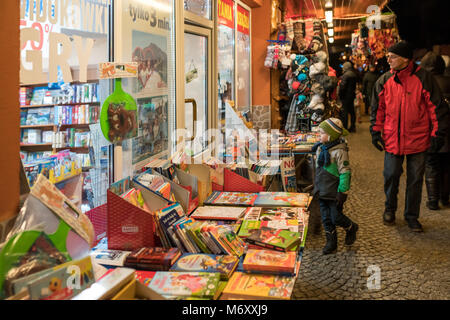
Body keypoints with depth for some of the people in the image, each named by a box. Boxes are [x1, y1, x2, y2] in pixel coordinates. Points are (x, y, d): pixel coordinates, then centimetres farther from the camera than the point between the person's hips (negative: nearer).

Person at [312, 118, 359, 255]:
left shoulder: (339, 151, -18)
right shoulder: (320, 148, 5)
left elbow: (345, 173, -17)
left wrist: (342, 192, -19)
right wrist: (317, 187, 20)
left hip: (334, 192, -7)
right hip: (322, 192, 7)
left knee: (336, 217, 1)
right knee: (326, 219, 10)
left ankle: (351, 228, 31)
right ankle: (331, 242, 23)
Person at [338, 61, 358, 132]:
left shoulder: (345, 75, -17)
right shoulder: (354, 75, 8)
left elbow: (342, 86, -19)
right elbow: (354, 86, 14)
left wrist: (340, 95, -9)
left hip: (346, 96, -8)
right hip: (352, 95, 8)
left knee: (345, 112, -3)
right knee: (352, 111, 13)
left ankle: (344, 127, -2)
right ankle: (352, 127, 20)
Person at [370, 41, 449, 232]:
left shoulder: (423, 78, -8)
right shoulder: (384, 81, 1)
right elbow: (377, 108, 10)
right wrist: (375, 131, 5)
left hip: (418, 139, -2)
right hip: (392, 139, 2)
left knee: (415, 179, 8)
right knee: (391, 175, 6)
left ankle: (412, 216, 24)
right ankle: (390, 209, 31)